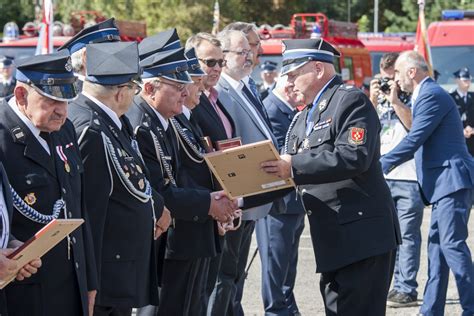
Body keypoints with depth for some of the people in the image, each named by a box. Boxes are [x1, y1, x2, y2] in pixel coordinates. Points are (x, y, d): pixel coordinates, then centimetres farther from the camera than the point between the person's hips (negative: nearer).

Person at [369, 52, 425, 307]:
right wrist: (373, 101, -2)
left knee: (407, 235, -5)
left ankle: (407, 290, -4)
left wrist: (395, 101, -12)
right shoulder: (378, 99, 14)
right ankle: (397, 285, 16)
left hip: (409, 178, -6)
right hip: (381, 177, 6)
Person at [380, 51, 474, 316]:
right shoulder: (427, 94, 19)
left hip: (452, 179, -11)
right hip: (444, 182, 11)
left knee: (452, 245, -12)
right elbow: (419, 140, 23)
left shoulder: (431, 95, -14)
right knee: (437, 244, 11)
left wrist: (381, 165, -13)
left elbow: (413, 140, -18)